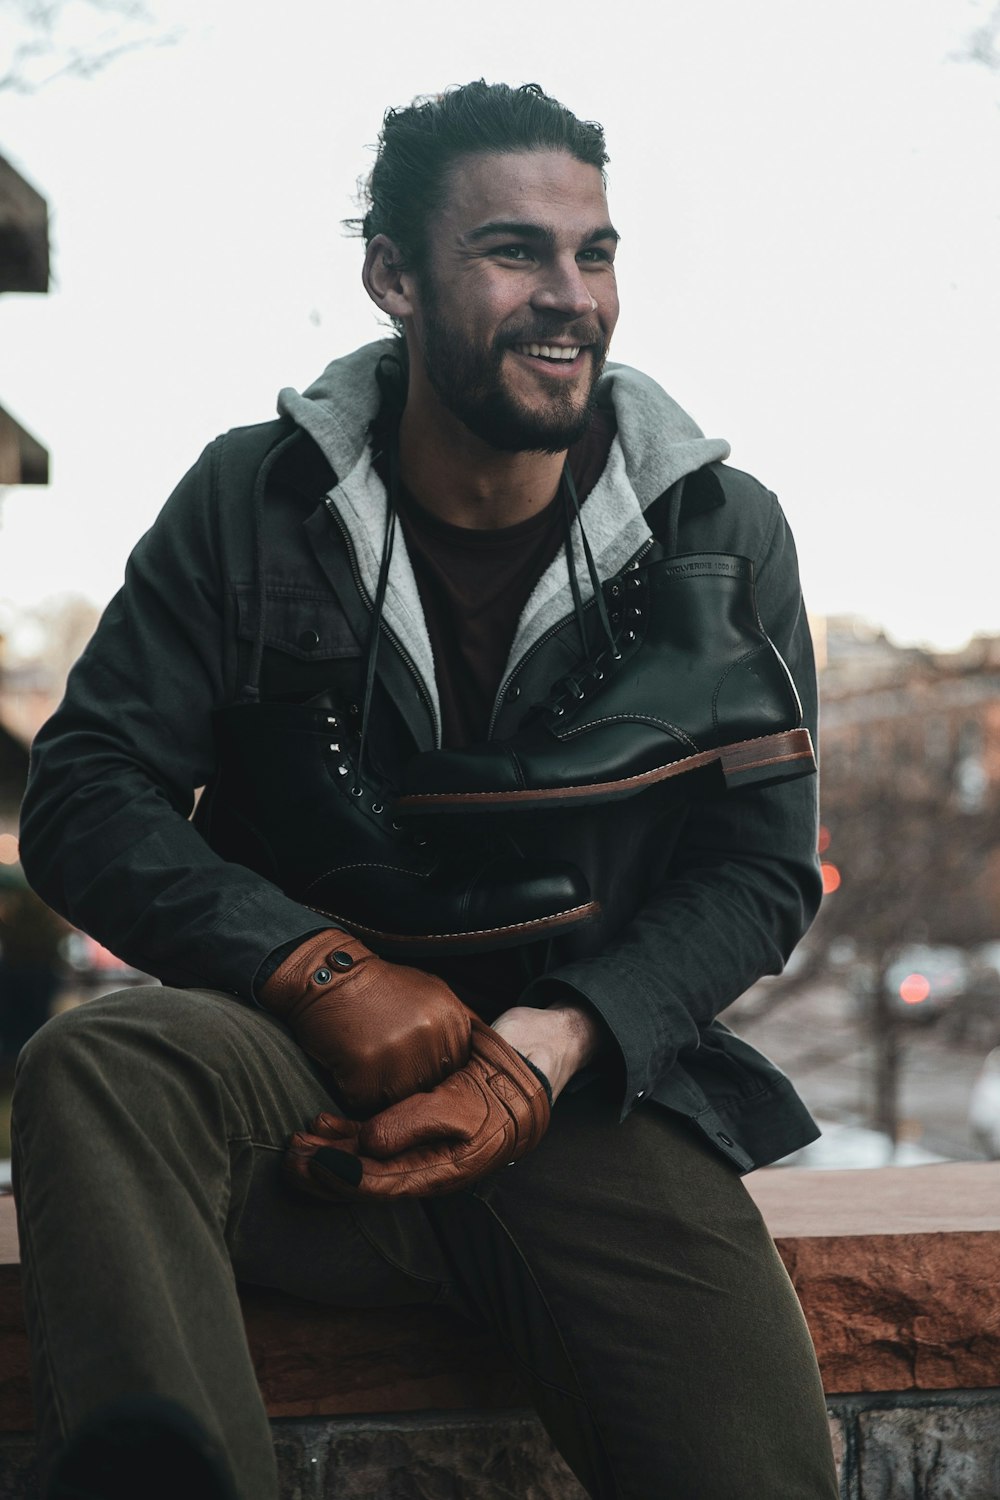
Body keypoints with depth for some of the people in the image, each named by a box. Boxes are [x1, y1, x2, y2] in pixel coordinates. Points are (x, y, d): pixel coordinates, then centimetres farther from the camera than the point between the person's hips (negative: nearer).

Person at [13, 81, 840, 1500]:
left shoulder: (723, 534, 5)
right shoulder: (252, 506, 3)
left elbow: (762, 864, 5)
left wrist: (551, 1043, -12)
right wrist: (324, 972, -16)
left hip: (592, 1091, 1)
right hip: (309, 1064, 0)